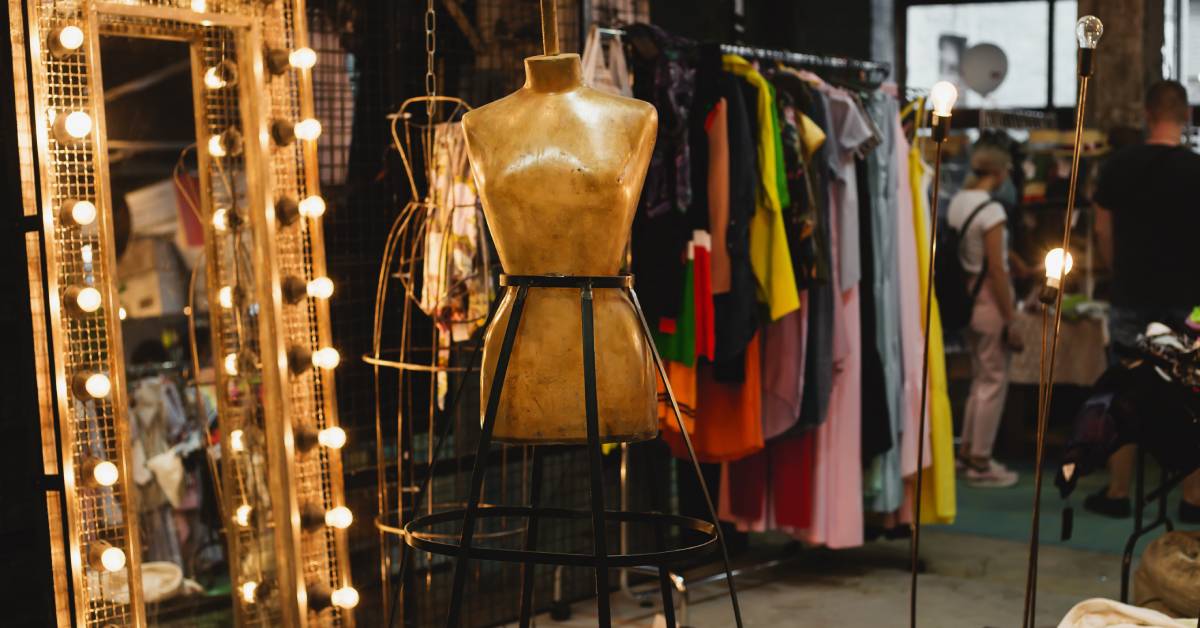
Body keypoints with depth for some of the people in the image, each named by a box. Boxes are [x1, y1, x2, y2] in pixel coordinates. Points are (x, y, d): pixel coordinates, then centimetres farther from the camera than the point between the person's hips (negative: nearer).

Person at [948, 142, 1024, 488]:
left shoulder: (956, 202, 6)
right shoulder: (991, 210, -17)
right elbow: (996, 268, -18)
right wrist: (1010, 320, -14)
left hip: (965, 296, 8)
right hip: (989, 299, -8)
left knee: (980, 376, 20)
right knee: (994, 381, 2)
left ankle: (967, 451, 28)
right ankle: (980, 463, 8)